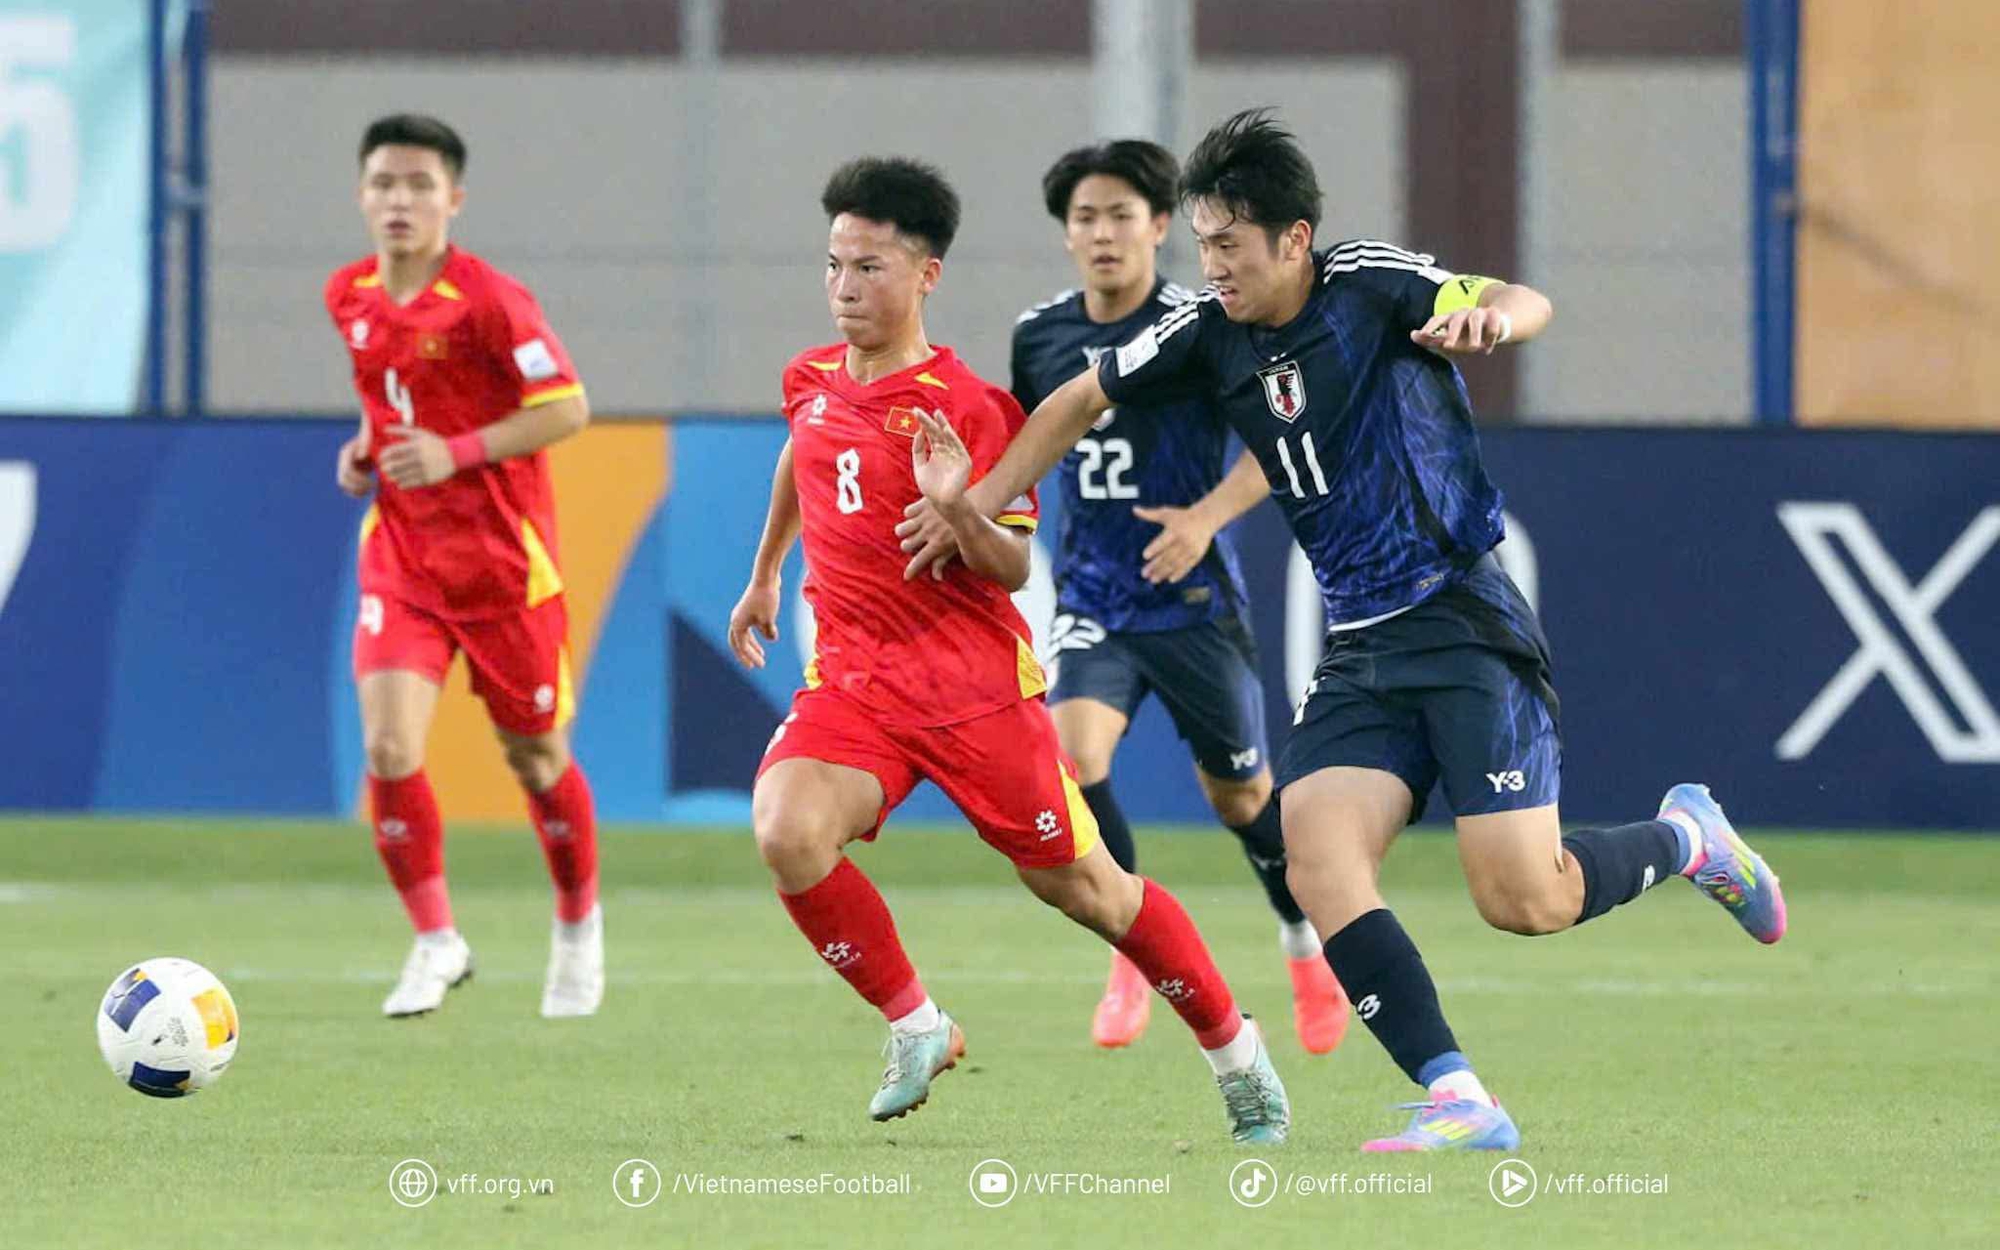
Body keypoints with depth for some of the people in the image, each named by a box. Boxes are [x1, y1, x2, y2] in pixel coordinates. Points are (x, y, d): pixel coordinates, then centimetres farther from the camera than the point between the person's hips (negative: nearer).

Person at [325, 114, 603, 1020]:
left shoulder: (488, 300, -15)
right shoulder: (350, 298, 4)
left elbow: (567, 408, -15)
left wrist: (458, 452, -24)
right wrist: (364, 449, 3)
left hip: (503, 561, -4)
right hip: (400, 561, 4)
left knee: (535, 757, 9)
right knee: (389, 750, -14)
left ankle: (578, 924, 35)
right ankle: (436, 944, 2)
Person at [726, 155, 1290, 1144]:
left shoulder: (966, 410, -12)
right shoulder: (812, 381, 7)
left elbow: (1013, 571, -12)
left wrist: (958, 510, -31)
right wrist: (765, 573, 38)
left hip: (973, 680, -4)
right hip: (848, 679, 4)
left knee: (1079, 885, 3)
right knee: (788, 837, -23)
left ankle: (1233, 1049, 25)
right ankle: (913, 1027, -2)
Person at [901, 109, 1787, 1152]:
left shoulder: (1370, 287, -11)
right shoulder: (1208, 335, 4)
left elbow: (1527, 304, -24)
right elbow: (1080, 400, 19)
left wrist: (1487, 319, -47)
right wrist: (978, 503, 16)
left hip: (1463, 619, -6)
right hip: (1357, 648, 6)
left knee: (1523, 901, -13)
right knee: (1317, 859, -17)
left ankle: (1685, 838, 18)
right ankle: (1458, 1100, -19)